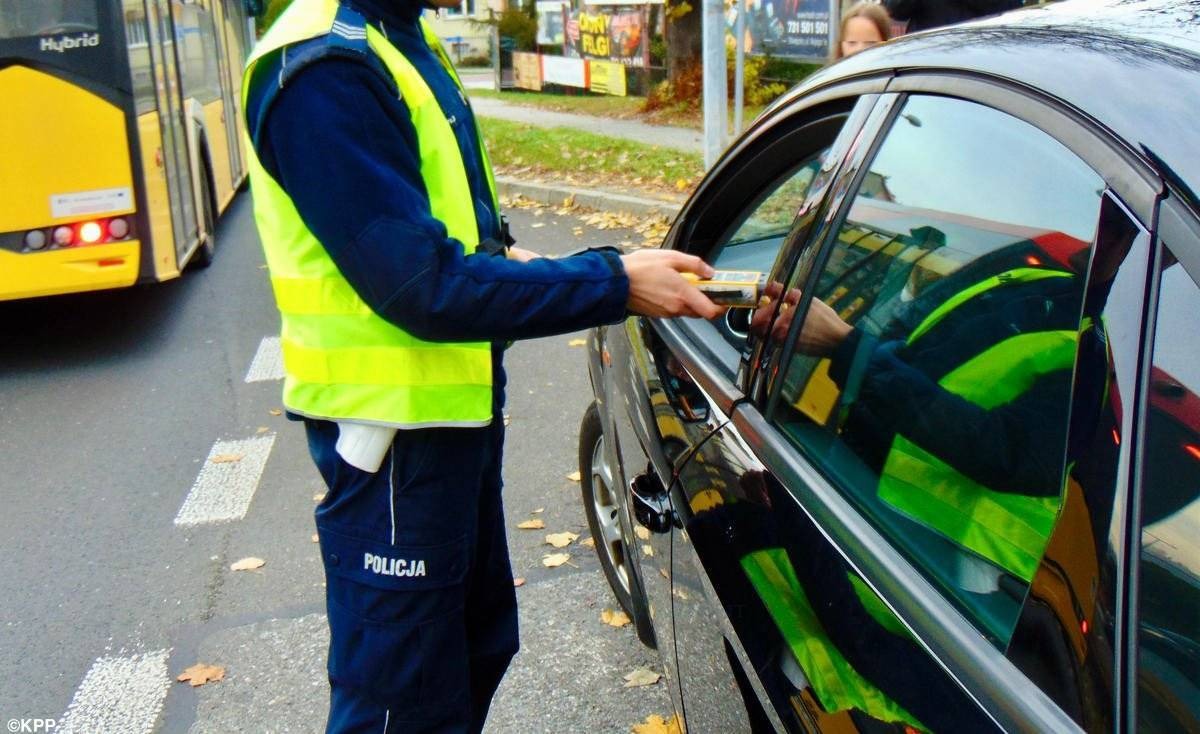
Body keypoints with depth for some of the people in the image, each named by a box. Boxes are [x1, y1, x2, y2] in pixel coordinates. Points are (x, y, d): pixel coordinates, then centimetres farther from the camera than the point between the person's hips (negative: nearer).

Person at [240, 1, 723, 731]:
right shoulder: (323, 69, -23)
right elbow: (425, 288, -27)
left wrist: (500, 255, 2)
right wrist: (613, 284, -23)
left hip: (453, 409, 10)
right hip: (396, 426, -10)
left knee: (479, 643, 25)